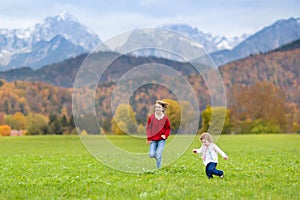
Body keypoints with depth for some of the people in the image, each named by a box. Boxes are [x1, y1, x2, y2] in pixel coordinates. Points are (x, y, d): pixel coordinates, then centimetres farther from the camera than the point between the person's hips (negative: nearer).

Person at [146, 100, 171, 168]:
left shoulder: (165, 118, -4)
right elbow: (148, 127, 4)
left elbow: (168, 128, 7)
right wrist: (149, 138, -2)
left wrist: (165, 135, -10)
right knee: (151, 154, -10)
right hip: (153, 139, 1)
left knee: (158, 155, -10)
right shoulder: (151, 117, -3)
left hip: (161, 139, -1)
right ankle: (157, 156, 25)